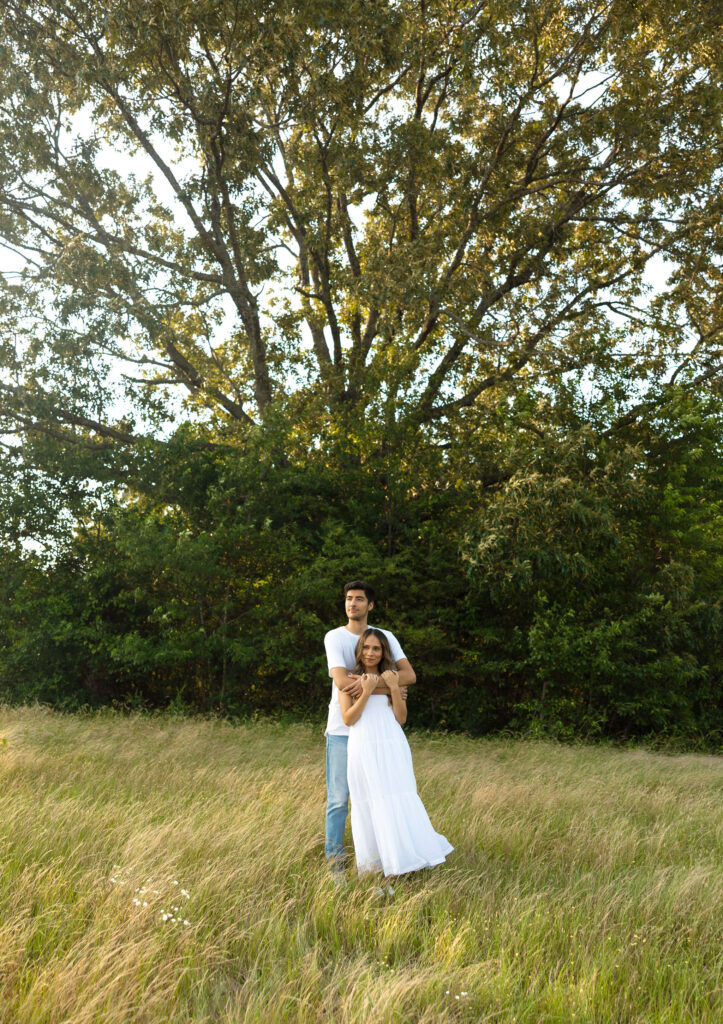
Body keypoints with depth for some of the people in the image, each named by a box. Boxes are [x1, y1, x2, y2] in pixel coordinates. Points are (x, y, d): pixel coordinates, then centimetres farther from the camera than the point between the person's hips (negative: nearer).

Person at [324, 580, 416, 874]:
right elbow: (341, 681, -18)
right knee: (338, 798, 1)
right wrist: (388, 689, -15)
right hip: (342, 730, -2)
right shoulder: (334, 637, -3)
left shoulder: (386, 637, 5)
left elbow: (409, 675, -9)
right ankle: (335, 861, 13)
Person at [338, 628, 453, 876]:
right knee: (369, 807, 3)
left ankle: (406, 855, 14)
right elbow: (348, 719, -4)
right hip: (364, 749, -2)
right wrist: (366, 693, -14)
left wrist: (395, 688, -7)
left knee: (400, 802, 0)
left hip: (392, 748, 2)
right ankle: (375, 864, 14)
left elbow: (401, 718, 6)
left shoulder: (392, 678, 12)